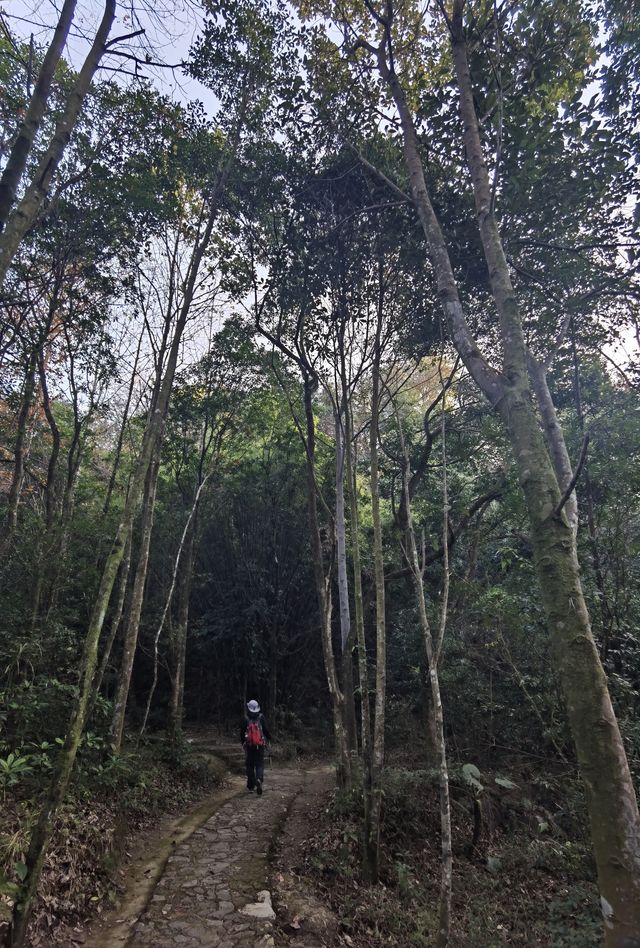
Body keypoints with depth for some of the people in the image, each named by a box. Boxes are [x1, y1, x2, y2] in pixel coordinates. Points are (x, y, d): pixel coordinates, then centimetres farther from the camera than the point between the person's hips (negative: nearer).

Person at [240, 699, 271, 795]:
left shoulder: (245, 720, -7)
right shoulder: (261, 718, -6)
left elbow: (242, 732, 0)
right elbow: (266, 730, -3)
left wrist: (242, 742, 18)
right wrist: (269, 738, 16)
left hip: (249, 746, 0)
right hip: (260, 745, 0)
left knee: (250, 765, 13)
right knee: (260, 764, 6)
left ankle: (251, 785, 19)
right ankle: (259, 779, -19)